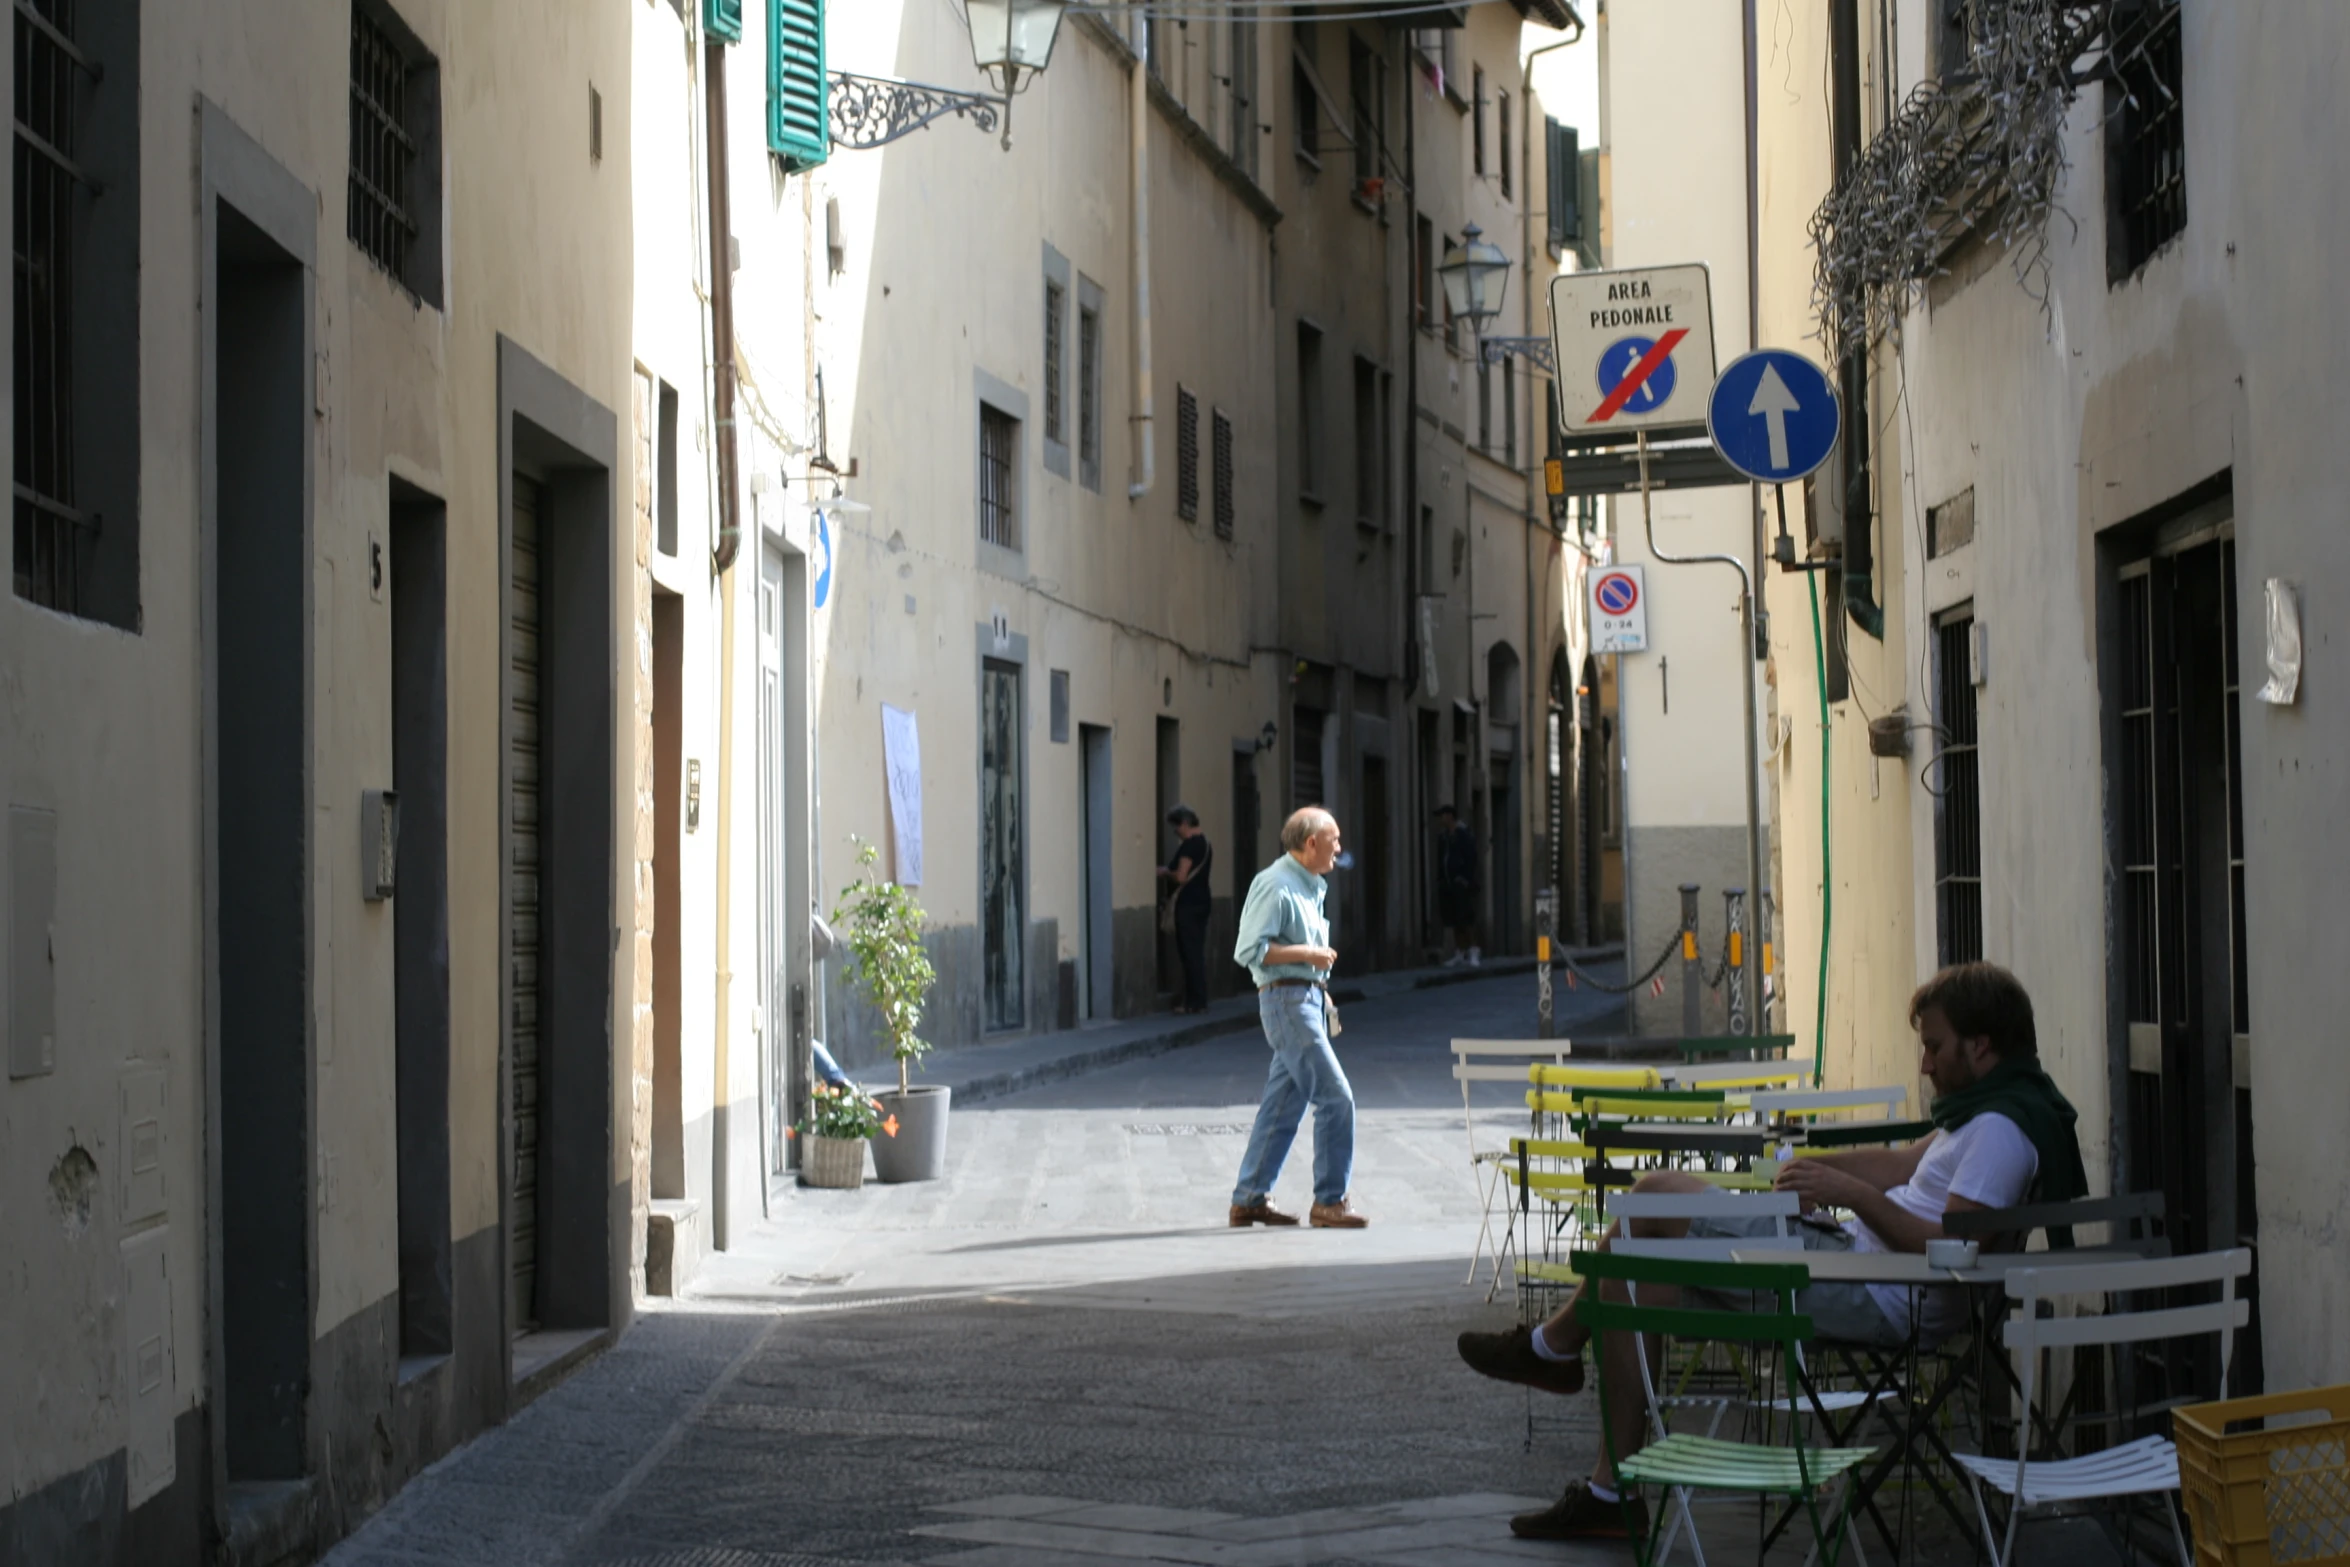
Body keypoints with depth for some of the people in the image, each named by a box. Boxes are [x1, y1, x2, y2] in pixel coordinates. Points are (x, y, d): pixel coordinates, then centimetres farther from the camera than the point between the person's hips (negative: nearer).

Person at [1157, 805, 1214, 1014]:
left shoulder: (1189, 845, -16)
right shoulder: (1204, 843, 14)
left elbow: (1181, 877, -20)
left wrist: (1165, 873, -3)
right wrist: (1171, 871, 18)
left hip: (1188, 904, -10)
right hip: (1201, 901, 10)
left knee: (1190, 952, -6)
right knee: (1196, 952, 11)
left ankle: (1195, 1001, -6)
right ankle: (1197, 999, 13)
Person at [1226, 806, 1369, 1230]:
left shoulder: (1310, 887, 17)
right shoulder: (1275, 885, -13)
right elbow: (1250, 949, -18)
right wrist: (1307, 953, -17)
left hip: (1309, 1000, 10)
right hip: (1287, 1000, -10)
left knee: (1282, 1106, 10)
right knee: (1336, 1097, -11)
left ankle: (1250, 1199, 15)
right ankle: (1330, 1202, -5)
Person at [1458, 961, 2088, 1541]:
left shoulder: (2001, 1129, -18)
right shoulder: (1992, 1108, 16)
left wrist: (1854, 1194, -22)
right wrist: (1818, 1166, 12)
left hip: (1877, 1298, -11)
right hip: (1857, 1261, 11)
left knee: (1657, 1194, -9)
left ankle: (1555, 1346, 12)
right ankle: (1611, 1492, 6)